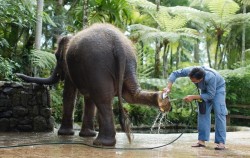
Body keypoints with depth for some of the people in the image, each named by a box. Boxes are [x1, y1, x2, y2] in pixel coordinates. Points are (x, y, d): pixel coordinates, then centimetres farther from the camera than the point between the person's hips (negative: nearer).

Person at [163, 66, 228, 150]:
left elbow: (210, 95, -32)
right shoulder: (189, 70, -31)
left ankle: (221, 142, -18)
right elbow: (175, 74, -20)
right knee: (203, 112, -3)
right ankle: (201, 141, -4)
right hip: (205, 89, 5)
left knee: (219, 113, -16)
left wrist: (193, 97, -33)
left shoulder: (210, 77, -43)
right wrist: (168, 88, -33)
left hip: (218, 88, -5)